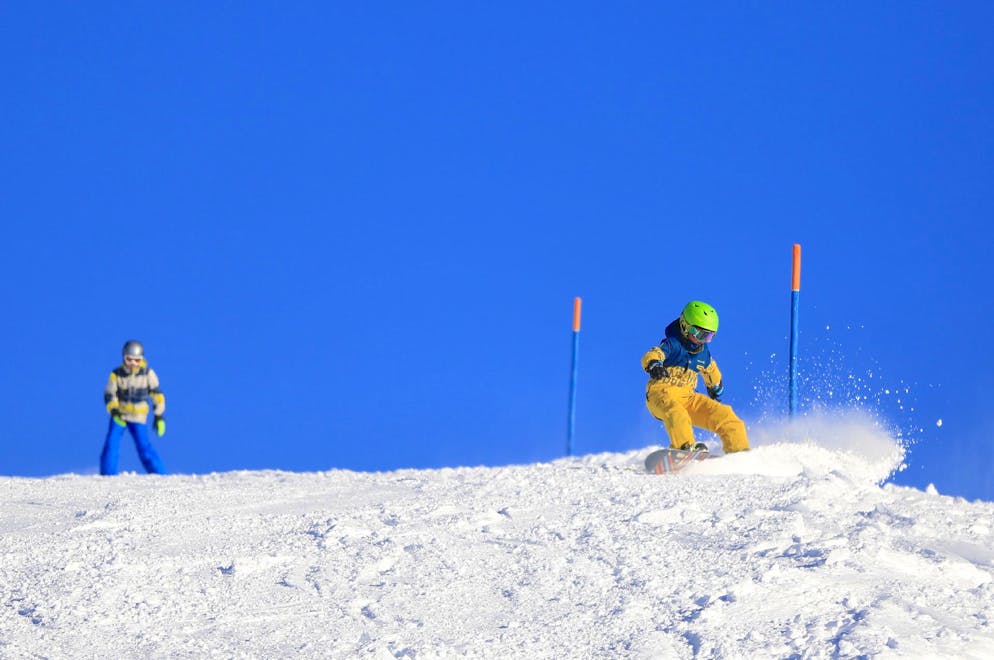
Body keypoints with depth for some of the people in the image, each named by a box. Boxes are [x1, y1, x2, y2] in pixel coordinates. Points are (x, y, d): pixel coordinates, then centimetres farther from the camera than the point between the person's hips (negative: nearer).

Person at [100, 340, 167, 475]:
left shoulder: (147, 373, -9)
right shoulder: (116, 375, -9)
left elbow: (157, 395, -2)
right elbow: (109, 394, -9)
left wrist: (159, 417, -5)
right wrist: (114, 412, -27)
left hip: (138, 417, -1)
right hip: (119, 415, 1)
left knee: (144, 446, -9)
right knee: (111, 444, -10)